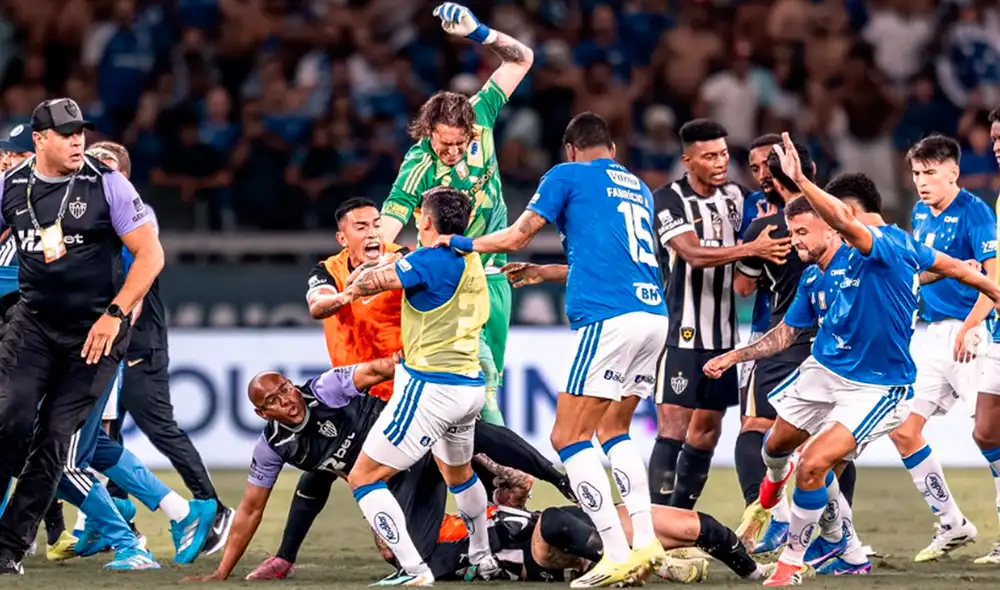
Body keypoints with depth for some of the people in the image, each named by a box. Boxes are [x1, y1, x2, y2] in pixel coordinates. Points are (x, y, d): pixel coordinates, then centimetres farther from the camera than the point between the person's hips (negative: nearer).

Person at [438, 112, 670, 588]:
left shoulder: (568, 174, 6)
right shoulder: (638, 188, 25)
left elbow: (515, 238, 8)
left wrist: (460, 243, 25)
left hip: (610, 318, -7)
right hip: (654, 315, 7)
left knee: (568, 437, -3)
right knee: (613, 429, 21)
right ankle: (645, 543, 8)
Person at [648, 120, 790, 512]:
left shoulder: (735, 197, 8)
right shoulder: (669, 199, -10)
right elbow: (694, 254, -23)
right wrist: (752, 249, -33)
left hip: (722, 334, 6)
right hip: (681, 333, -6)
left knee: (706, 433, 9)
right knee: (672, 430, -11)